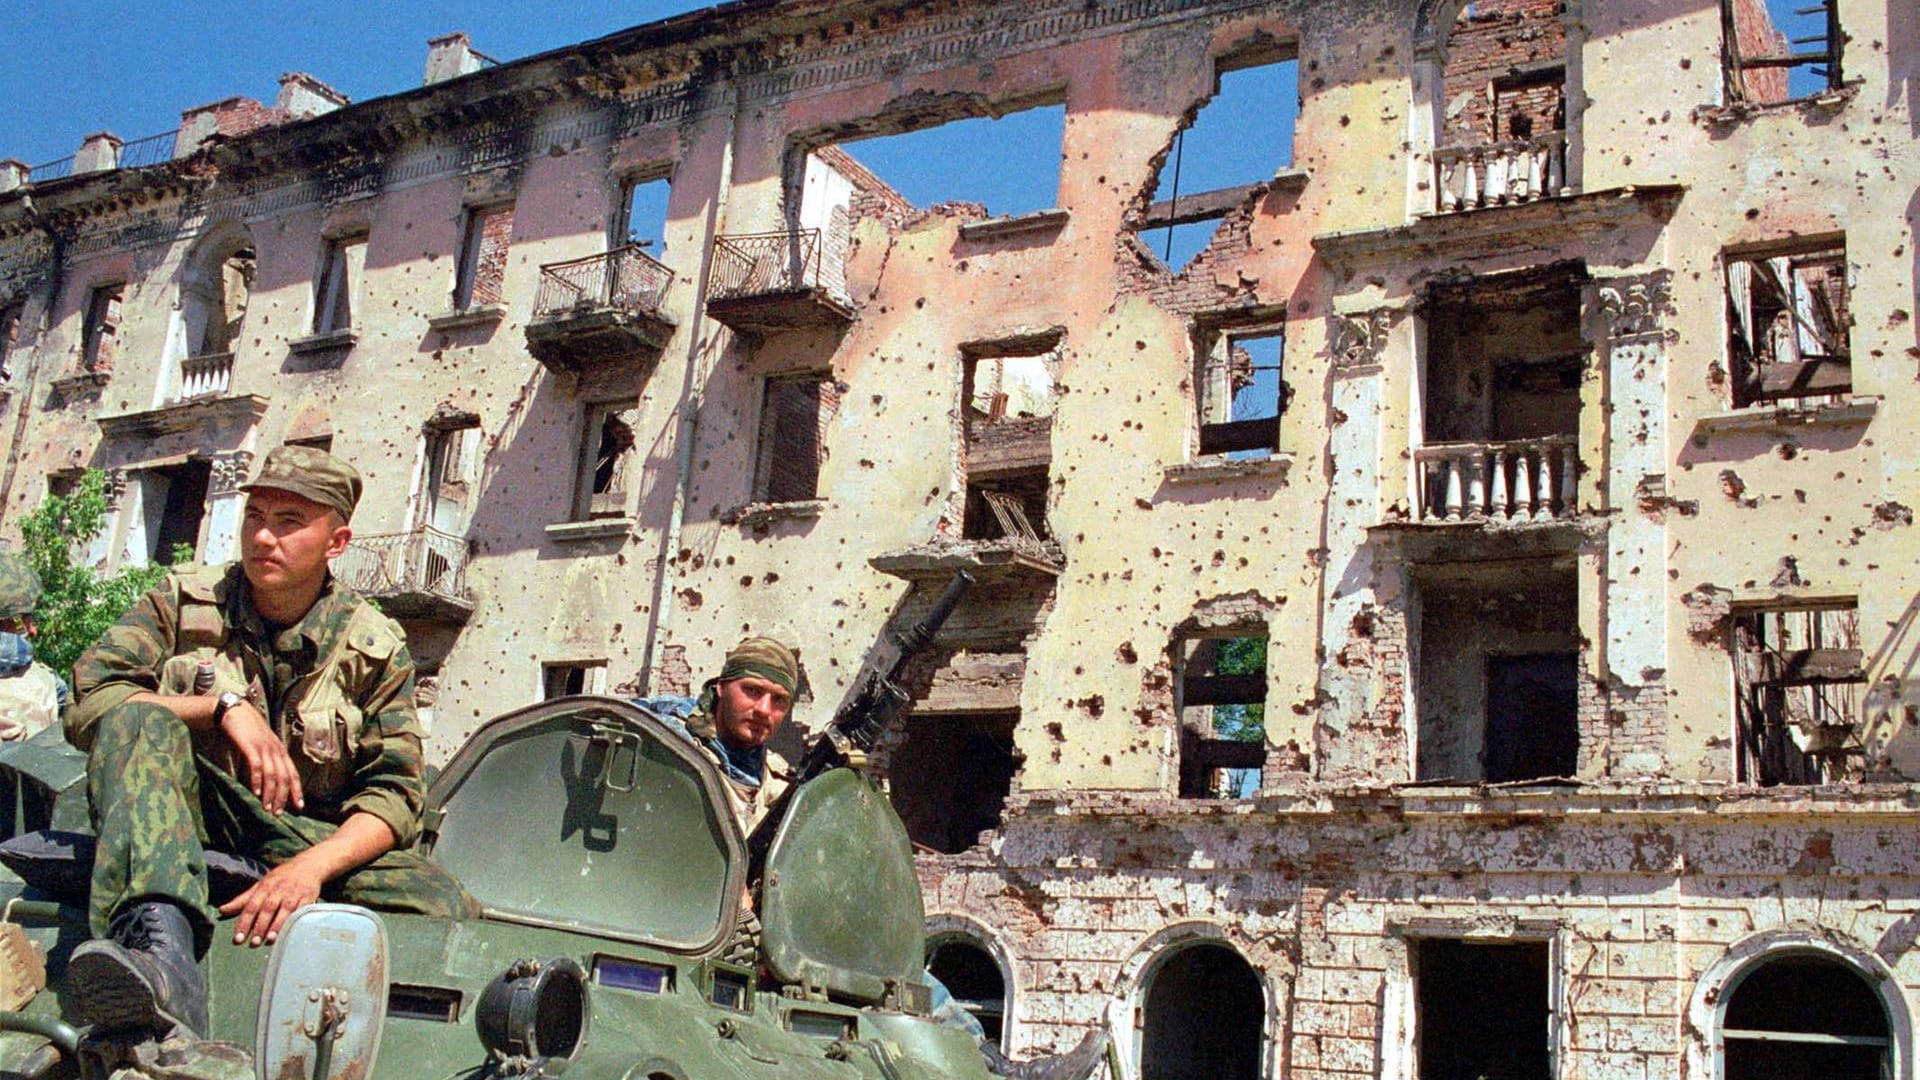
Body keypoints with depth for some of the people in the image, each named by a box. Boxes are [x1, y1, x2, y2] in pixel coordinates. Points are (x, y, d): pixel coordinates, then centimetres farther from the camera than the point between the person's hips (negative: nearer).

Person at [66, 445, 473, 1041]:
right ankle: (161, 944, -52)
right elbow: (85, 706, -9)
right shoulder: (182, 602, 4)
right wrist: (222, 706, -20)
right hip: (184, 824, 0)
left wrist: (313, 865, -25)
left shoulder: (374, 648, 2)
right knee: (140, 717, -32)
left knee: (447, 906, -26)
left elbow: (395, 795, -6)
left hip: (305, 839, 0)